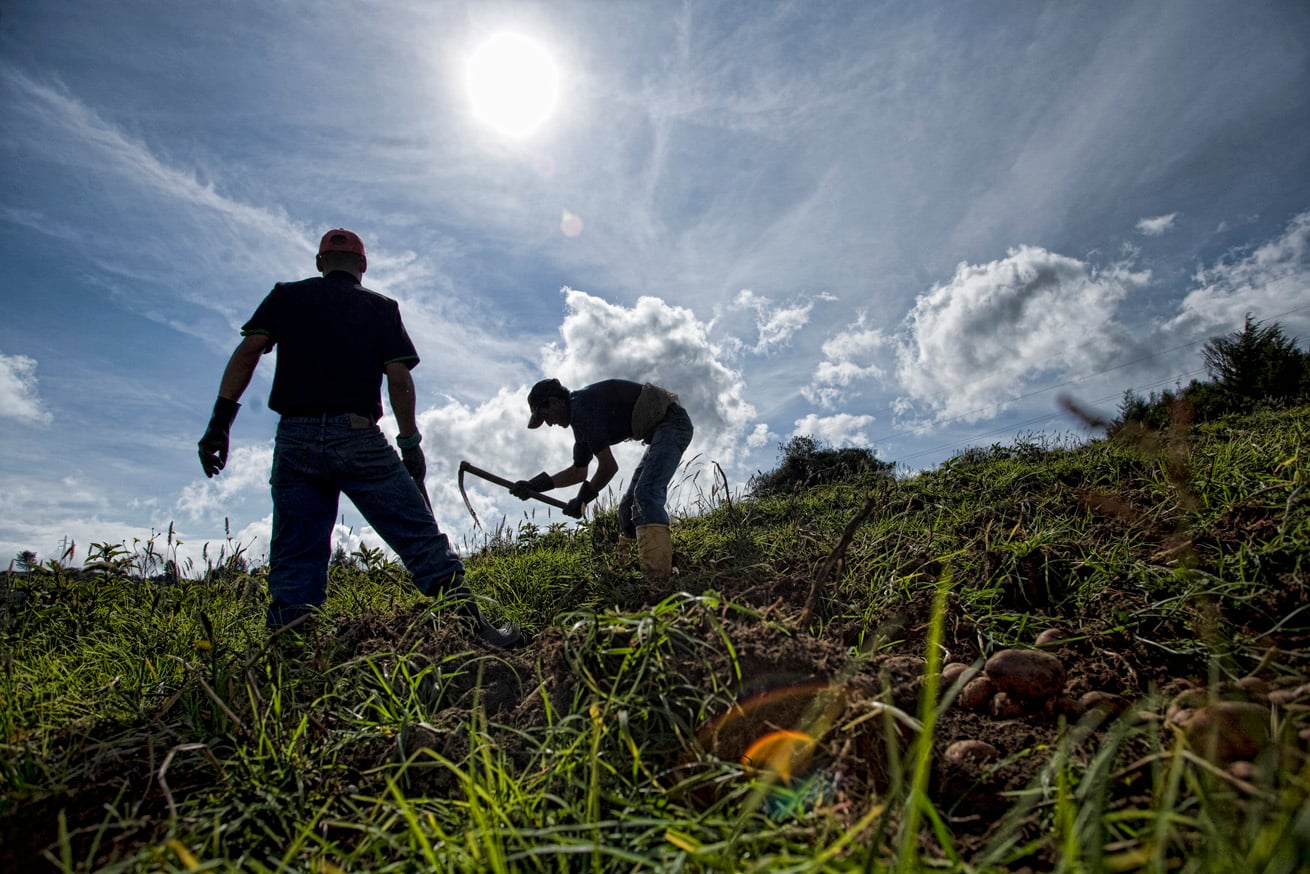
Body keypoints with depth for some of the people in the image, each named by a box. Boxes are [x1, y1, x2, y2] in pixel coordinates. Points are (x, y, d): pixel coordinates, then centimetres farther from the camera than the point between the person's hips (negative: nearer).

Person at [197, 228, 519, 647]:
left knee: (294, 559, 7)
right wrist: (410, 444, 4)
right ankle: (472, 625, -3)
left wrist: (220, 421, 1)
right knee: (420, 538, 0)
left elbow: (247, 352, 3)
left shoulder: (286, 296, 16)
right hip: (358, 437, -2)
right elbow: (399, 379, 0)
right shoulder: (381, 307, 11)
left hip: (295, 438, 2)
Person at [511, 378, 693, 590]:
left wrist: (582, 499, -4)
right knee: (629, 507, 11)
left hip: (672, 423, -11)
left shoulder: (580, 408, -16)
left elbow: (609, 467, -18)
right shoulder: (580, 414, 16)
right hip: (661, 429, 11)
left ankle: (658, 584, -35)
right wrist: (535, 485, 21)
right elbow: (579, 471, 27)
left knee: (646, 495, -25)